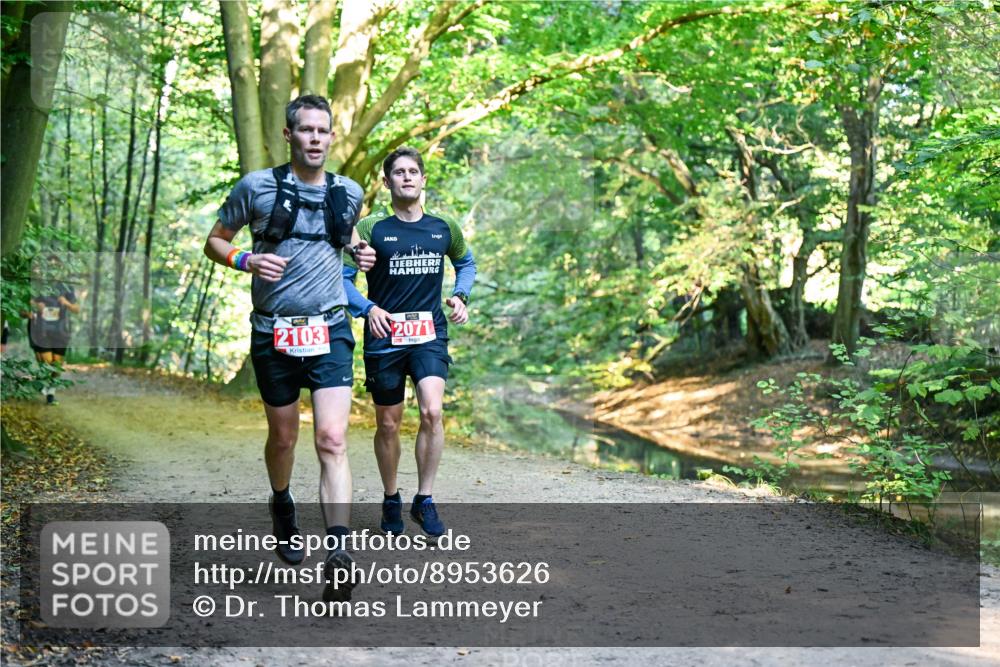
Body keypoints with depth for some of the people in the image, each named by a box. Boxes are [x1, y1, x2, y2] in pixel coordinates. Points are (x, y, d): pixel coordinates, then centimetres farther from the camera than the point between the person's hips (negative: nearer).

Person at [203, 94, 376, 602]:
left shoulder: (349, 193, 5)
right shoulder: (256, 187, -3)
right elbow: (215, 241, 6)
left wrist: (359, 251, 4)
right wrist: (247, 260, -15)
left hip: (329, 331, 1)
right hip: (273, 333, 0)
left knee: (332, 441, -13)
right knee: (283, 437, 14)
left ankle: (338, 555, -18)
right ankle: (281, 506, 46)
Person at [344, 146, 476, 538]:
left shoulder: (443, 228, 6)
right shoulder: (371, 229, -3)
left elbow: (466, 263, 25)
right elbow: (343, 277, -2)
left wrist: (460, 296, 7)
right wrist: (368, 308, -18)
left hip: (430, 335, 1)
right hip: (384, 337, -1)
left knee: (432, 412, -18)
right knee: (388, 425, 7)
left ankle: (425, 500, -2)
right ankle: (391, 501, 28)